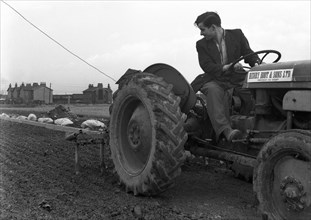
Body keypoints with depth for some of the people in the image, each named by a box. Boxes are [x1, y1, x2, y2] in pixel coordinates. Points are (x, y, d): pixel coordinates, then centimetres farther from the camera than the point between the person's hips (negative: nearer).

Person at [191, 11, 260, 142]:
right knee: (213, 90, -35)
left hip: (235, 80, 2)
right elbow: (206, 65, -8)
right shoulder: (202, 44, 6)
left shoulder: (237, 35, 9)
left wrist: (256, 63, -17)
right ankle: (225, 129, -46)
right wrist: (227, 67, -25)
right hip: (213, 80, -2)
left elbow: (248, 52, 7)